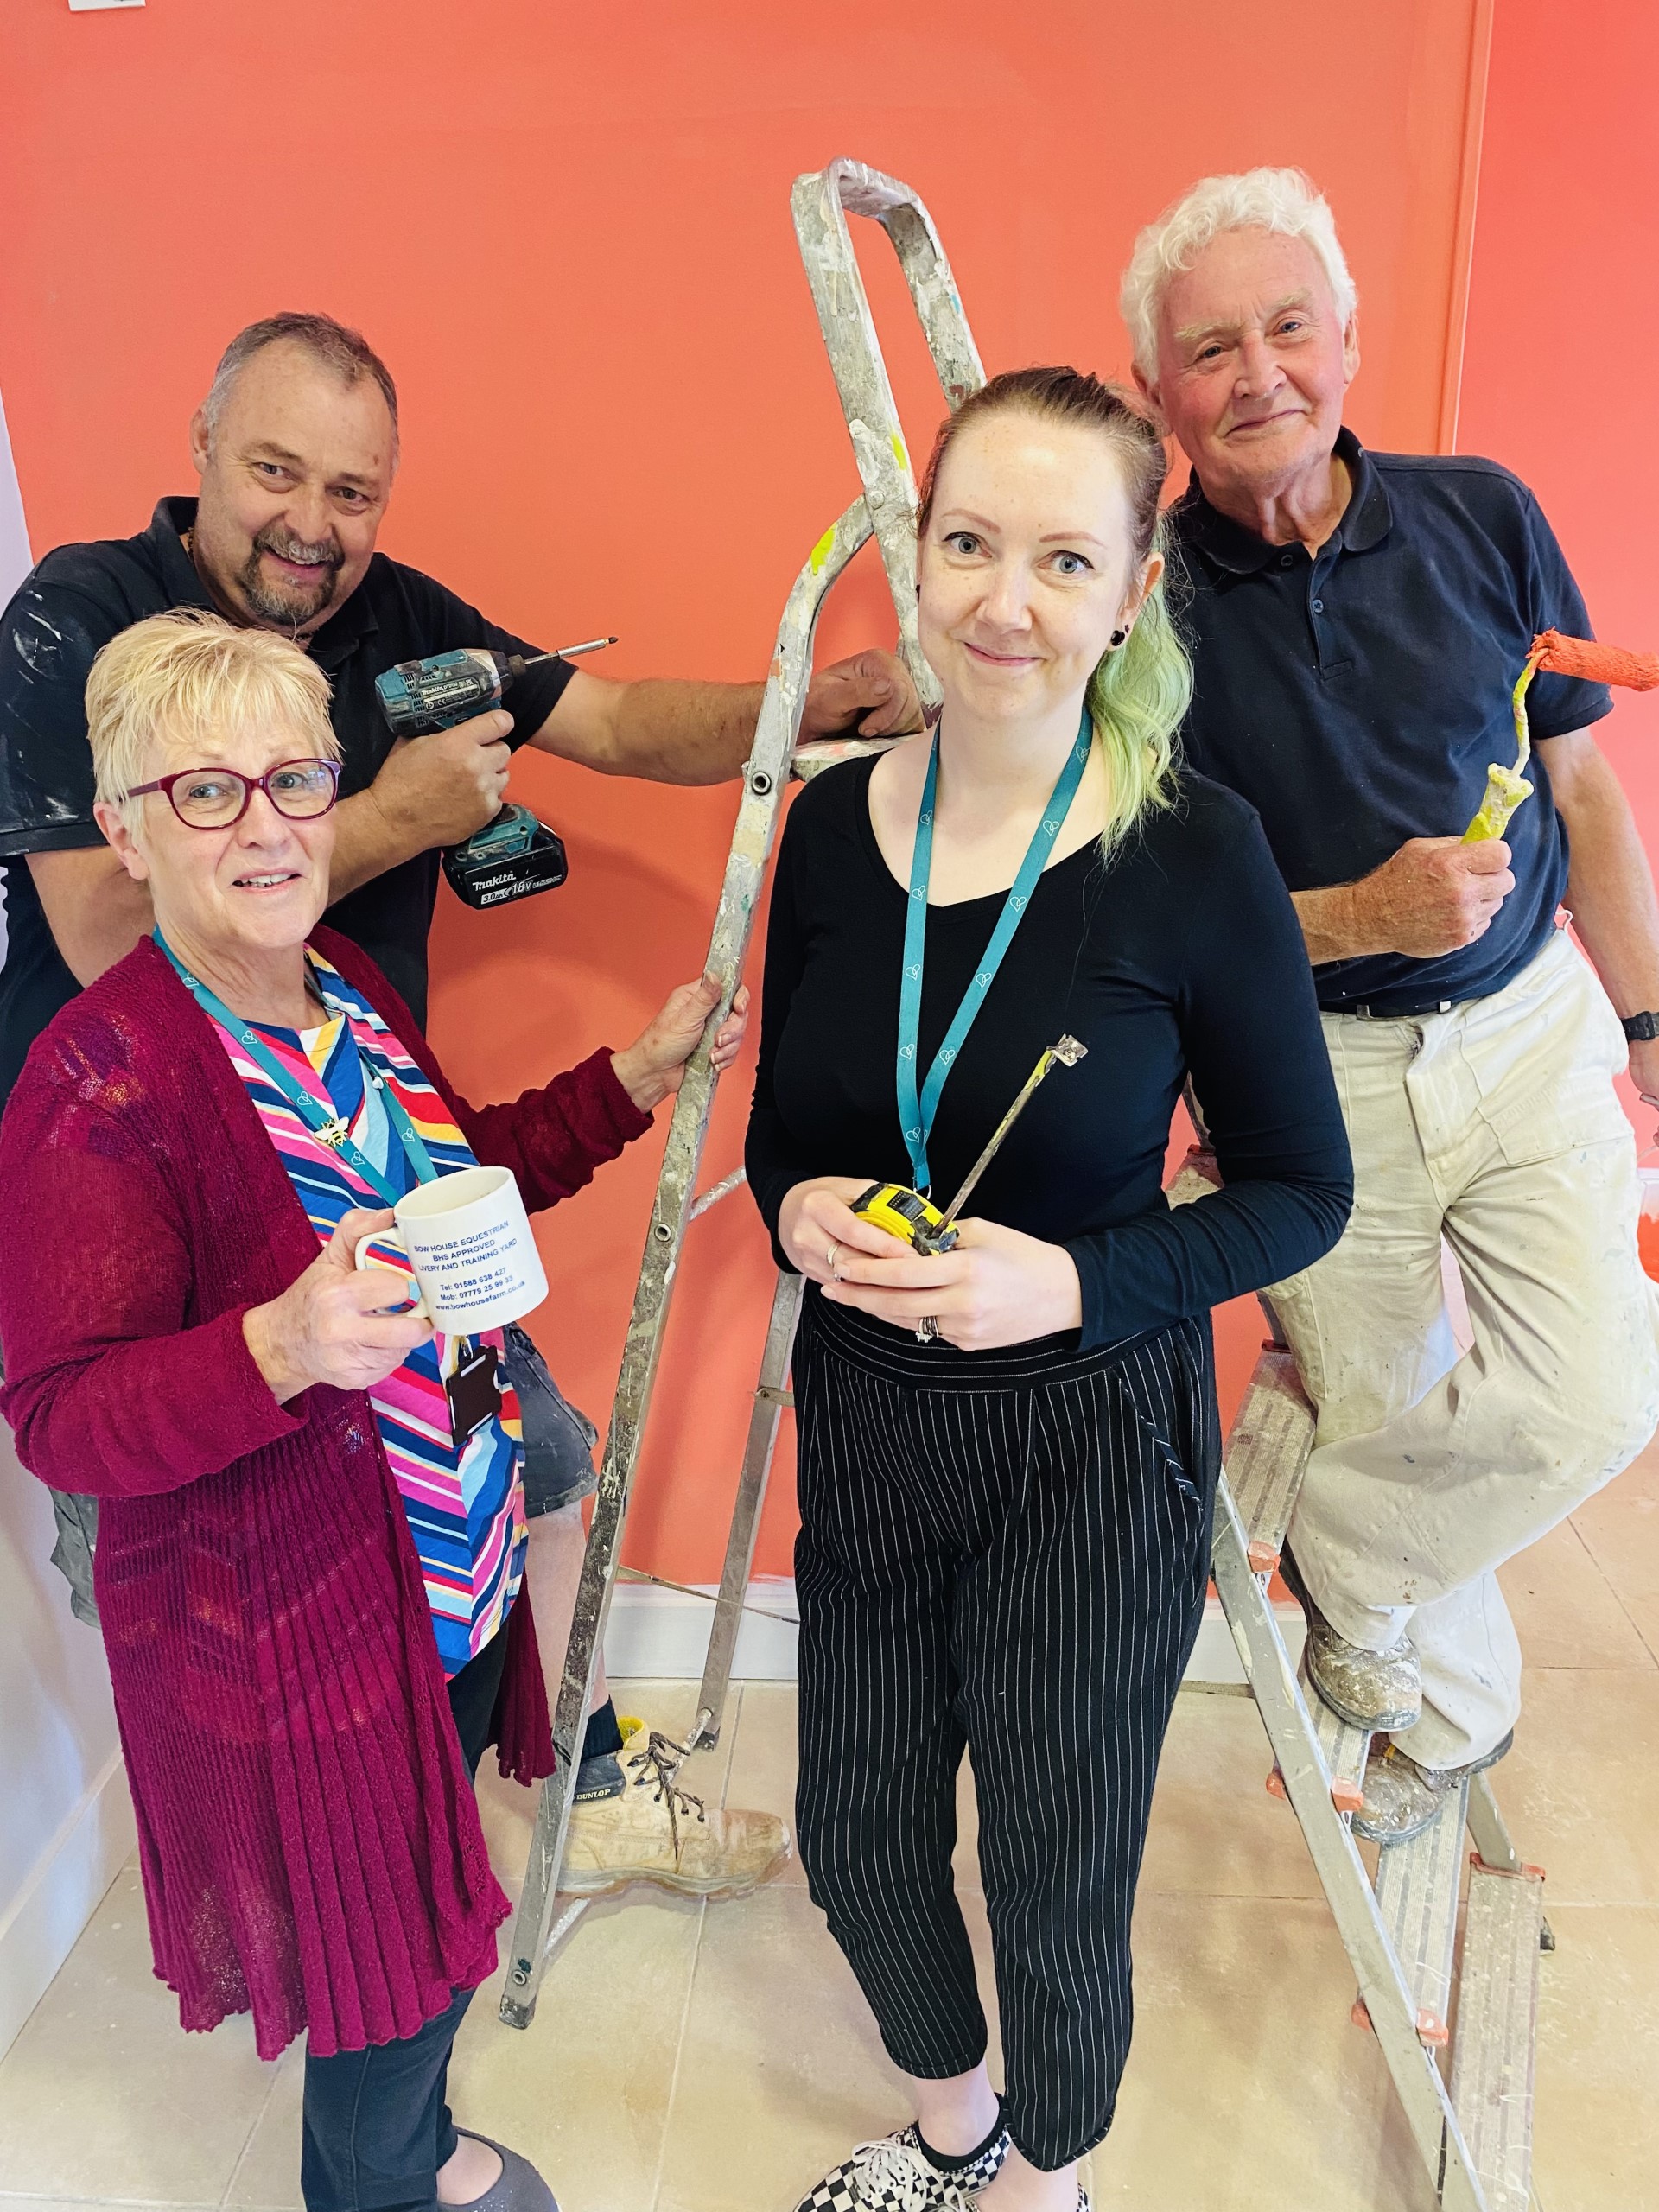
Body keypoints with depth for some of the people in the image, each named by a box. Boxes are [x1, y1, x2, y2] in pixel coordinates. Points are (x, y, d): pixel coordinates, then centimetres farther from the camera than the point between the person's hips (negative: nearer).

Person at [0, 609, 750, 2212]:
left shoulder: (354, 998, 2)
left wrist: (636, 1081, 10)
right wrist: (284, 1347, -39)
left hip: (457, 1580, 8)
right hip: (284, 1631, -7)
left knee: (430, 1927, 26)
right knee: (384, 1963, 13)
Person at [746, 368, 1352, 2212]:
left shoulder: (1196, 852, -16)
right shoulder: (833, 822, -4)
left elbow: (1302, 1191, -8)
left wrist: (1076, 1282, -22)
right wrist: (795, 1207, -14)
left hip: (1093, 1444, -4)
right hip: (864, 1417, 5)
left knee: (1054, 1884, 15)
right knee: (855, 1847, 21)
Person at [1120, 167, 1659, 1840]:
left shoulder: (1482, 517, -1)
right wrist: (1361, 915, -23)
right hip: (1315, 1071, -2)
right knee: (1384, 1425, 9)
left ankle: (1313, 1546, 20)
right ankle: (1445, 1708, 40)